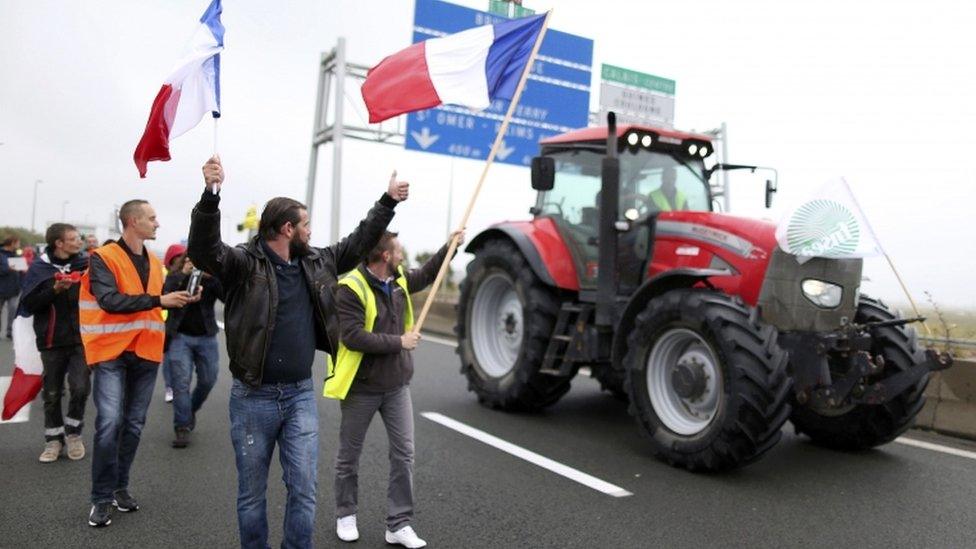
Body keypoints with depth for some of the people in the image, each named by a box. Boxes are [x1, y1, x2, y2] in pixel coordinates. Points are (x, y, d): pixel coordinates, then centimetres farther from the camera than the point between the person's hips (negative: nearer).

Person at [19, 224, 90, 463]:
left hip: (81, 339, 0)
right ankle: (54, 439, 26)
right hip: (52, 342, 1)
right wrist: (54, 290, -18)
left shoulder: (87, 263, 0)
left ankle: (73, 433, 14)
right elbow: (27, 305, -6)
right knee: (52, 393, 10)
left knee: (80, 387, -9)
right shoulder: (40, 268, -1)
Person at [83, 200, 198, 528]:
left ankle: (119, 486, 26)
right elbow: (110, 301, -21)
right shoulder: (103, 258, -8)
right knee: (110, 423, -12)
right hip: (112, 353, -6)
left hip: (145, 354, 6)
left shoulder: (154, 263, 13)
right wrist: (158, 300, -24)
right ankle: (102, 497, 2)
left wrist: (180, 299, 3)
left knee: (133, 424, 11)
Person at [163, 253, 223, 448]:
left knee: (208, 380, 9)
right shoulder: (176, 275, -2)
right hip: (180, 336, -2)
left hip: (206, 337, 2)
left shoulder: (213, 278, -2)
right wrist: (183, 274, -26)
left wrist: (212, 277, -28)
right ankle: (182, 427, 3)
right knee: (181, 382, -5)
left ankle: (191, 410, 36)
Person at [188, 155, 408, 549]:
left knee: (304, 490, 5)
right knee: (252, 493, 12)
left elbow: (358, 243, 18)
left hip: (301, 395, 4)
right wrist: (210, 193, -43)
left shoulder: (316, 263, 7)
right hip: (253, 398, -4)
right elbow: (204, 250, -28)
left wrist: (388, 201, 18)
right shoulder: (245, 263, -11)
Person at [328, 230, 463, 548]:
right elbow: (352, 337, -26)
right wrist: (399, 342, -22)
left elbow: (426, 275, 24)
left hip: (397, 385, 6)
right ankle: (346, 515, 33)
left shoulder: (399, 281, 4)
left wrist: (450, 247, 17)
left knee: (403, 454, 3)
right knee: (349, 456, 12)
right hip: (361, 387, -5)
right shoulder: (351, 289, -18)